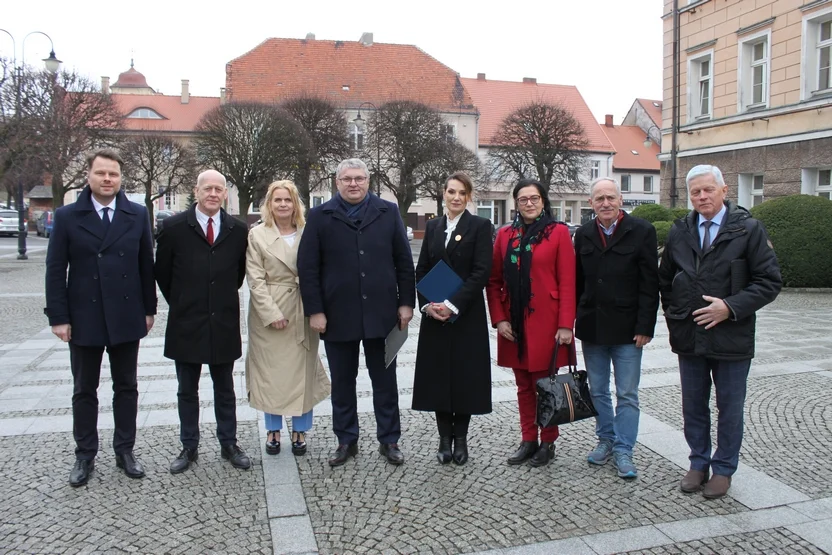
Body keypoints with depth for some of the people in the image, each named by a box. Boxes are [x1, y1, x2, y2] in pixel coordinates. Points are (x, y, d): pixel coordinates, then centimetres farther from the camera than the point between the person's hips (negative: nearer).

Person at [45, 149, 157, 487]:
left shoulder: (138, 215, 2)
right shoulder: (67, 216, -1)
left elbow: (146, 265, 4)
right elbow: (55, 270, -2)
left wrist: (149, 309, 3)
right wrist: (58, 317, -7)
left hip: (127, 318, 1)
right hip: (83, 319, -1)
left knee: (126, 388, 11)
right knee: (84, 391, 11)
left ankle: (125, 451, 24)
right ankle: (85, 456, 25)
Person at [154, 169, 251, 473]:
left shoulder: (238, 230, 0)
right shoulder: (174, 227, -4)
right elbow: (162, 272, 5)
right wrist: (181, 303, 8)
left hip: (224, 323, 1)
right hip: (186, 323, -1)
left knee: (225, 389, 12)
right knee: (187, 391, 11)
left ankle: (229, 444, 25)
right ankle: (189, 447, 25)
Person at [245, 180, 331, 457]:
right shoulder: (257, 235, -1)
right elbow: (255, 279, -5)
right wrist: (272, 314, -13)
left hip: (303, 314, 1)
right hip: (269, 313, -1)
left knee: (302, 371, 7)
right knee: (270, 371, 8)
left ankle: (300, 430, 22)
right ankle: (273, 429, 24)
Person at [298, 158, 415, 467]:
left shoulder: (388, 213, 5)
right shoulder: (320, 217, 2)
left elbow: (404, 262, 5)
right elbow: (308, 268, -1)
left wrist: (406, 303, 0)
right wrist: (314, 311, -6)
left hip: (381, 313, 1)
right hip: (337, 315, 0)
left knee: (385, 381, 10)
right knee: (342, 383, 11)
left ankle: (389, 440, 23)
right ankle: (346, 441, 25)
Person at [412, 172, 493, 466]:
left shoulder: (480, 226, -3)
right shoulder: (433, 226, 10)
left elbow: (482, 272, -11)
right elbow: (421, 270, 8)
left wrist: (453, 304, -17)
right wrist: (427, 304, -7)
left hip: (467, 315, -3)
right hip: (434, 315, 4)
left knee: (465, 375, 4)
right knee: (438, 375, 6)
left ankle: (460, 437, 19)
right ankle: (445, 438, 18)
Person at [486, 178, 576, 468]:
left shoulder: (558, 232, -3)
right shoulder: (505, 234, 7)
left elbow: (568, 283, -6)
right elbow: (494, 281, 7)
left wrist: (566, 325, -12)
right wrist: (499, 319, -3)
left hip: (545, 323, -3)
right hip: (514, 324, 3)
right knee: (524, 386, 12)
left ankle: (548, 442, 20)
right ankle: (528, 439, 24)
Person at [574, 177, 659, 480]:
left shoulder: (642, 231, -5)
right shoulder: (583, 234, 7)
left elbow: (649, 283, -7)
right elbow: (577, 282, 8)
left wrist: (645, 327, -12)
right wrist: (571, 321, 4)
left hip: (627, 329, -4)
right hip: (591, 328, 4)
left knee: (627, 395, 4)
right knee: (598, 391, 14)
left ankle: (623, 450, 15)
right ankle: (606, 440, 30)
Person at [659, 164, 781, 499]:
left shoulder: (748, 229, -6)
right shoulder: (679, 232, 6)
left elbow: (770, 281, -8)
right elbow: (665, 280, 17)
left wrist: (731, 307, -18)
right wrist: (673, 315, 8)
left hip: (731, 338, -3)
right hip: (689, 339, 4)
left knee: (729, 408, 10)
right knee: (693, 407, 14)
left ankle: (723, 469, 26)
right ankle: (699, 463, 30)